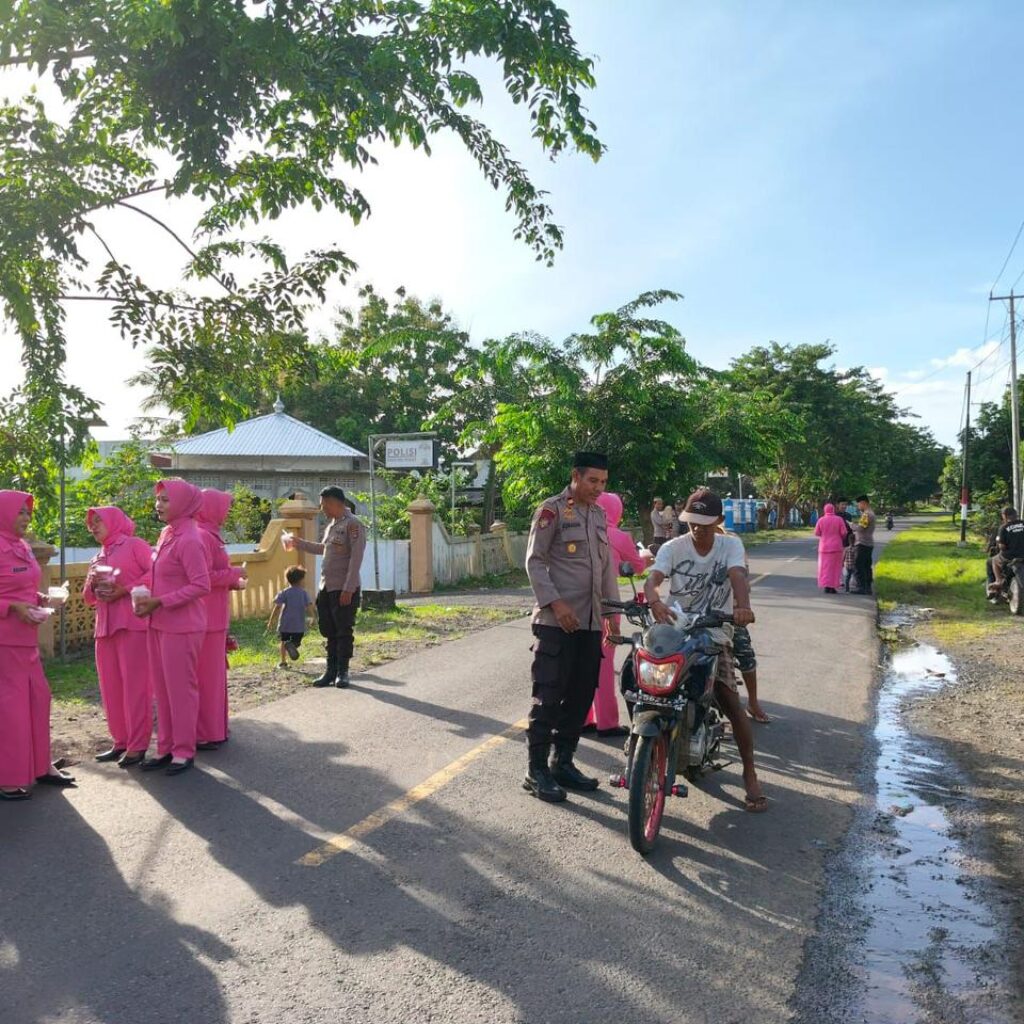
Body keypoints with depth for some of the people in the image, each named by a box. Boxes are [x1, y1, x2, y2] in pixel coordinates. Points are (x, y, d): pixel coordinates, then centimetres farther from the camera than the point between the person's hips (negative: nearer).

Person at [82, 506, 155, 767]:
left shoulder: (134, 544, 2)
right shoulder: (98, 559, 23)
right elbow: (88, 599, 25)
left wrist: (124, 590, -15)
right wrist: (92, 584, 4)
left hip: (133, 624, -7)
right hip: (105, 627, 7)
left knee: (135, 684, -7)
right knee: (110, 687, 7)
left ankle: (138, 746, -3)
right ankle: (120, 741, 16)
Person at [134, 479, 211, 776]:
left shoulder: (189, 540, -16)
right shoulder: (167, 535, 10)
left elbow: (201, 586, -19)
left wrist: (159, 602, -19)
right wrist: (149, 600, 3)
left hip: (181, 627, -8)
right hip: (160, 624, 8)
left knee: (180, 688, 2)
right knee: (162, 689, 14)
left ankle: (184, 751, 15)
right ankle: (166, 748, 25)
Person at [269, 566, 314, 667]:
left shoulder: (285, 592, 1)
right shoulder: (303, 592, 3)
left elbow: (277, 607, -7)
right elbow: (310, 606, -8)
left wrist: (271, 622, -4)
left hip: (285, 624, 0)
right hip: (299, 625, 0)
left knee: (283, 641, 21)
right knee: (296, 642, 10)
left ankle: (283, 662, 21)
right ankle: (292, 645, -25)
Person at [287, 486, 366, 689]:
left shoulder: (353, 525, -12)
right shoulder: (331, 525, 15)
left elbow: (356, 558, -17)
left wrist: (348, 589, -21)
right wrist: (299, 543, 32)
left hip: (344, 590, -8)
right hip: (325, 588, 8)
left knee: (344, 632, 1)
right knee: (329, 633, 11)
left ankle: (342, 672, 10)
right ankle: (331, 671, 19)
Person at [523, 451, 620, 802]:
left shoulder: (599, 514, 17)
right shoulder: (552, 510, -5)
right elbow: (534, 561, -9)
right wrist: (555, 603, -19)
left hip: (591, 622, 7)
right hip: (557, 620, -7)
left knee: (580, 695, 10)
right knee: (548, 696, -5)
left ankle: (562, 762, 22)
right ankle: (536, 771, 3)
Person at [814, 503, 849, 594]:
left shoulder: (821, 520, -5)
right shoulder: (839, 519, -7)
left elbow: (816, 533, -1)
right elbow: (844, 533, -8)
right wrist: (841, 538, 14)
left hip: (824, 547, 1)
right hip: (836, 546, -1)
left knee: (825, 567, 8)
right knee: (835, 567, 6)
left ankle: (826, 586, 5)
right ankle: (833, 587, 4)